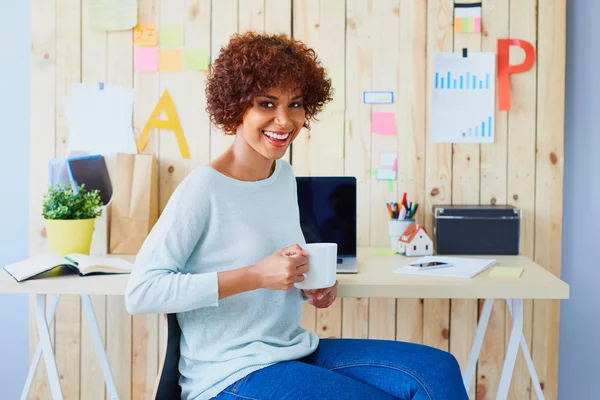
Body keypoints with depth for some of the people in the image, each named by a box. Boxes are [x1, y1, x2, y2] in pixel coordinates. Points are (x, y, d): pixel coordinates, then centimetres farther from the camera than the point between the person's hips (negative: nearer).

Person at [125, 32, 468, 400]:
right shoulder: (204, 189, -16)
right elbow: (140, 293, -22)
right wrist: (256, 276, -26)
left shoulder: (284, 175, 6)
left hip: (295, 351, 7)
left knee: (438, 368, -6)